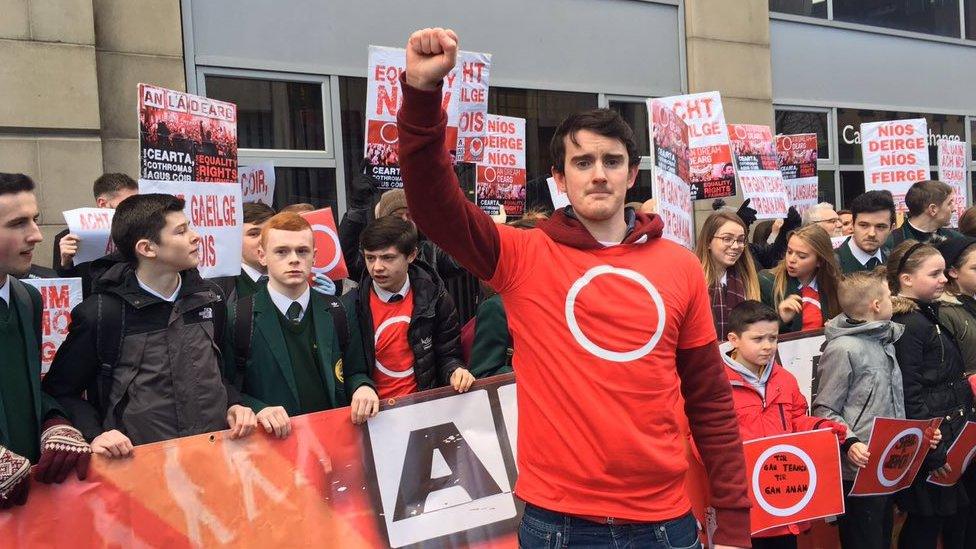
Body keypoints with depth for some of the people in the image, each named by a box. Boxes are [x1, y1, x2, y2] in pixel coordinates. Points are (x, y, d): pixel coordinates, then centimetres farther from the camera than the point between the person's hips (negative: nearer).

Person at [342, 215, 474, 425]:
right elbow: (350, 369, 1)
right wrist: (361, 387, -20)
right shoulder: (350, 306, -2)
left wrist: (455, 371, -11)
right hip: (375, 411, -2)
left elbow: (447, 355, 11)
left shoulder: (434, 298, 2)